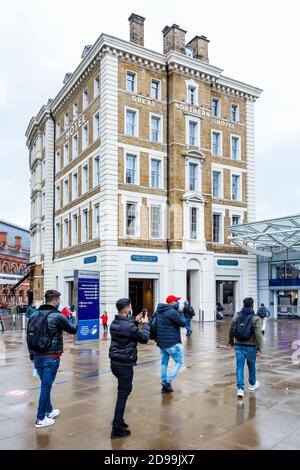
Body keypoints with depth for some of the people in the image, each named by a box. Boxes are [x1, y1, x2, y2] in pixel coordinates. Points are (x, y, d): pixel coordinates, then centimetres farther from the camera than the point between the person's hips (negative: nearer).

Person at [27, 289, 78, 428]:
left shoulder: (34, 315, 4)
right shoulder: (57, 316, -14)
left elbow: (29, 335, 10)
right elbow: (73, 329, -3)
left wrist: (32, 354, 18)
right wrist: (73, 317, 16)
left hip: (37, 356, 7)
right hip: (51, 357, -7)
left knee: (46, 384, 21)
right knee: (46, 386, 3)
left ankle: (49, 411, 35)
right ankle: (41, 419, 10)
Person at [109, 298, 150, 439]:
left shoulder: (114, 323, 3)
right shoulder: (128, 326, -24)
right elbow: (144, 338, -12)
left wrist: (135, 322, 10)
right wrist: (145, 324, 1)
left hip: (115, 362, 9)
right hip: (125, 365, -9)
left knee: (126, 389, 25)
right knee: (123, 394, 2)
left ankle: (118, 419, 35)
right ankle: (117, 429, 10)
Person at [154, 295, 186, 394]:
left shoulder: (159, 311, 8)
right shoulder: (172, 312, -18)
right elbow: (183, 323, -13)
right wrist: (180, 312, 2)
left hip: (161, 342, 8)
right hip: (172, 342, -8)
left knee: (164, 363, 15)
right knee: (179, 362, 6)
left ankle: (165, 385, 20)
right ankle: (168, 381, -3)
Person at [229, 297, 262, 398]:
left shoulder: (236, 316, -1)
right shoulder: (255, 318, -12)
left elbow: (231, 330, 7)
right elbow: (258, 335, -15)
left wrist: (231, 341, 23)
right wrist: (259, 348, -9)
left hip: (238, 346, 2)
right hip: (250, 346, -2)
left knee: (239, 366, 5)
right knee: (251, 365, 18)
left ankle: (240, 389, -1)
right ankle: (252, 384, 38)